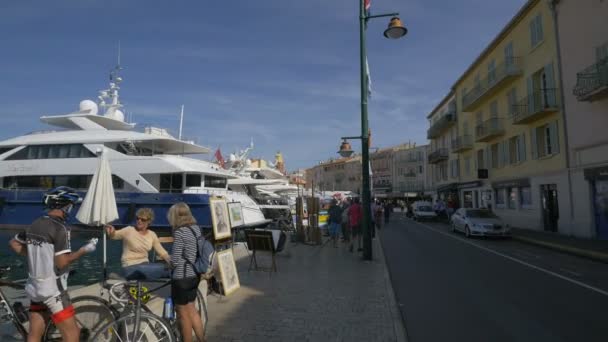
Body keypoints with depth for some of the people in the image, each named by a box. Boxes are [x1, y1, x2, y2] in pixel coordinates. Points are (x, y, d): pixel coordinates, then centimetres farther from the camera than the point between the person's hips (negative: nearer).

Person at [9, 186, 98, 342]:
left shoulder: (34, 225, 5)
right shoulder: (60, 228, -19)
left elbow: (14, 243, 21)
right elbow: (62, 263, -21)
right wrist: (84, 250, -11)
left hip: (35, 287, 8)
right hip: (53, 289, -8)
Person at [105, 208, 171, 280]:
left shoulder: (152, 235, 6)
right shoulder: (129, 231, -6)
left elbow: (162, 252, 8)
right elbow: (114, 235, -23)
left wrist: (171, 261, -11)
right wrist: (111, 232, -46)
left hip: (145, 265, 6)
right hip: (130, 267, -6)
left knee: (170, 268, -20)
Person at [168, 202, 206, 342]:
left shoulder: (179, 232, -19)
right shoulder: (196, 228, 4)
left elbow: (175, 260, -17)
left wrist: (168, 261, 3)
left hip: (182, 277, -8)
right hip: (194, 275, 8)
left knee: (183, 314, 10)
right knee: (191, 309, 22)